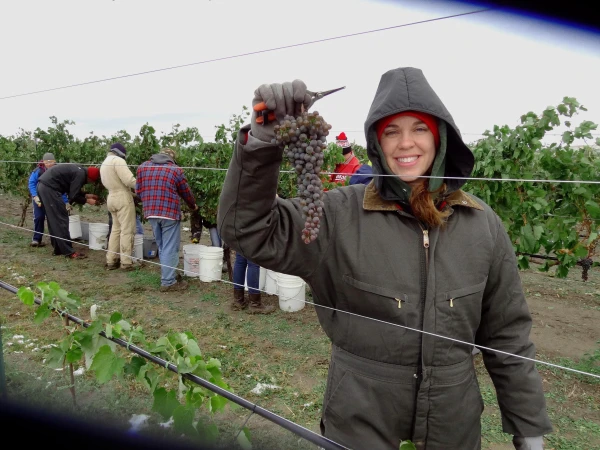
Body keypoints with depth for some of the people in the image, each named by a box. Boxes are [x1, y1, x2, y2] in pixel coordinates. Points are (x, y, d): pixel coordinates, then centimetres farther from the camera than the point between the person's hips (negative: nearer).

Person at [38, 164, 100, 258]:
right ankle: (69, 252, -4)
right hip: (49, 188, -10)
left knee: (54, 220, 15)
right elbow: (73, 196, -12)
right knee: (61, 219, -6)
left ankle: (58, 249, 21)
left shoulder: (79, 170, 15)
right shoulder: (81, 174, -14)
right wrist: (87, 201, 2)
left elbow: (72, 191, 22)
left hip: (43, 185, 10)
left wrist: (86, 195, 21)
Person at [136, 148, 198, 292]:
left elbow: (138, 190, 11)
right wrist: (193, 206, 25)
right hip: (170, 213, -5)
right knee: (170, 249, 1)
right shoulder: (175, 170, -2)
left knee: (162, 247, 18)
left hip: (151, 212, 5)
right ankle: (168, 282, 4)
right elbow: (186, 193, 7)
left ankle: (168, 275, 28)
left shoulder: (143, 167, 9)